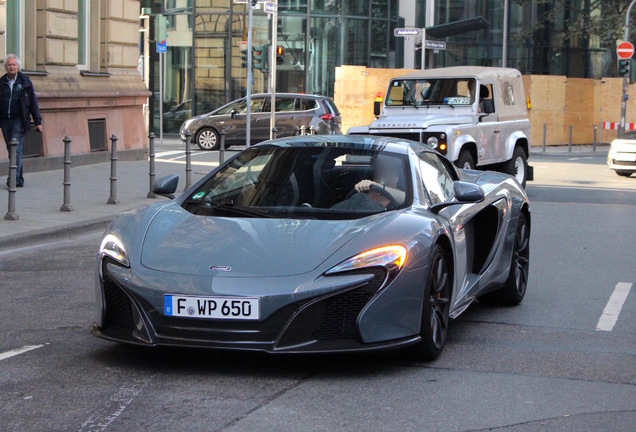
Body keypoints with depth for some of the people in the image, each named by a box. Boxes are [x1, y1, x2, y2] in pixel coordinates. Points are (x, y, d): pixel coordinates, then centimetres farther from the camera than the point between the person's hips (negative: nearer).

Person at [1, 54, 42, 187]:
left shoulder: (25, 82, 2)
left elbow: (33, 102, 4)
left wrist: (38, 121, 1)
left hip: (19, 121, -4)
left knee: (16, 150, -14)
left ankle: (14, 179, -18)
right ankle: (19, 180, 14)